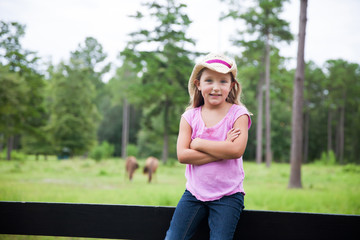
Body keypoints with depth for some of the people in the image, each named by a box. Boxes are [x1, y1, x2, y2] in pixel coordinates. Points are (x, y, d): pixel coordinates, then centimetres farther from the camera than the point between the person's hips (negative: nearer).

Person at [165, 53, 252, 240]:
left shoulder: (238, 114, -3)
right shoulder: (190, 117, 3)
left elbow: (236, 150, -19)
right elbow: (182, 155, -10)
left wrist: (198, 143, -12)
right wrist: (222, 150, -16)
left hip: (228, 195, -2)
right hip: (194, 192, 3)